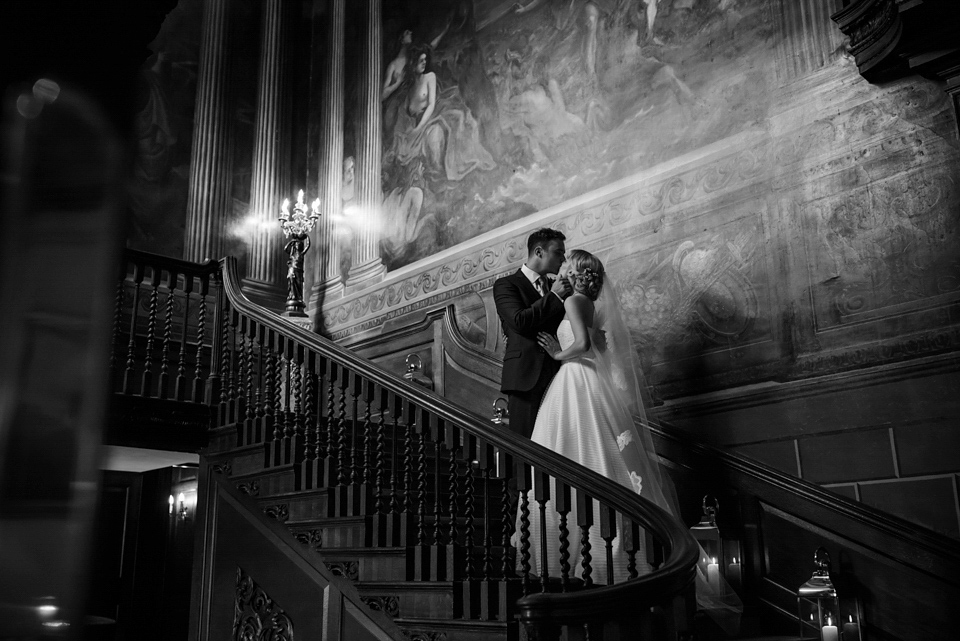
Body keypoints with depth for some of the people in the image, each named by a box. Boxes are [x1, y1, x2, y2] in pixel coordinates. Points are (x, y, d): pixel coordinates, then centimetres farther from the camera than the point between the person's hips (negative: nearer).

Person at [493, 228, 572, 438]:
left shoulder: (555, 287, 21)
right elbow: (519, 321, -14)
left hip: (556, 377, 6)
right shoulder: (506, 285, 2)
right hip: (526, 377, -5)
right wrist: (553, 296, -9)